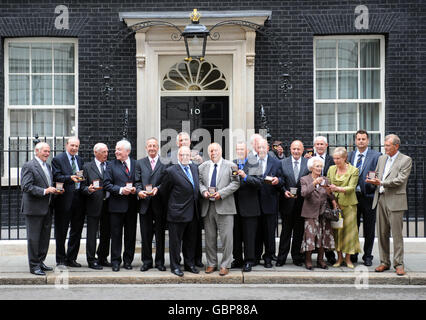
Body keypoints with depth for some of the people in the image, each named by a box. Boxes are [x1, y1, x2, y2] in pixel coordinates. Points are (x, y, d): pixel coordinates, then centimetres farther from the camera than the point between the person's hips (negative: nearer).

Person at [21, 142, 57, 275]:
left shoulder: (47, 166, 17)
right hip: (34, 208, -8)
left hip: (47, 208, 8)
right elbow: (26, 186, -19)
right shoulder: (28, 166, -10)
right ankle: (34, 266, 8)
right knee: (33, 238, -1)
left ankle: (40, 262, 25)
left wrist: (53, 189, 7)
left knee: (45, 237, 13)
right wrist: (44, 191, -22)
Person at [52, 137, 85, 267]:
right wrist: (70, 178, -26)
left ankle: (71, 258, 21)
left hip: (78, 199, 5)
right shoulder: (57, 159, -1)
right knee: (61, 232, 4)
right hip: (64, 199, -5)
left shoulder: (80, 160, 16)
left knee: (77, 230, 10)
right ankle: (60, 259, 16)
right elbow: (57, 177, -13)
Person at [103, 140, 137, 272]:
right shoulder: (111, 165, 4)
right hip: (117, 205, -1)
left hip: (132, 205, 2)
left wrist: (135, 189, -9)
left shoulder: (136, 164, 7)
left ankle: (128, 260, 20)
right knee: (116, 234, 2)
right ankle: (116, 261, 12)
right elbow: (107, 184, -2)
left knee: (131, 234, 8)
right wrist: (120, 190, -15)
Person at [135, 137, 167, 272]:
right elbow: (137, 181, 7)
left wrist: (157, 189, -17)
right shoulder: (140, 163, 12)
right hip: (145, 203, 2)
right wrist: (139, 191, -12)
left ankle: (160, 261, 17)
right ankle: (147, 261, 17)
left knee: (160, 234, 6)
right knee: (145, 234, 6)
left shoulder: (165, 163, 3)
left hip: (159, 204, -2)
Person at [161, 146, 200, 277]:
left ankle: (190, 264, 27)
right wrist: (170, 204, 6)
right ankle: (175, 266, 15)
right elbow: (164, 191, -2)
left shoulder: (194, 168, 9)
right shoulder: (171, 171, -11)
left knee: (191, 240, 15)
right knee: (175, 241, 4)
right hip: (177, 212, -6)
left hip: (193, 213, 6)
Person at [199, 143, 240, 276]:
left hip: (224, 206, -3)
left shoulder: (230, 165, 3)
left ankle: (225, 265, 8)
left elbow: (235, 183, -4)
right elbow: (199, 182, 13)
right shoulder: (203, 166, 14)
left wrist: (221, 193, -13)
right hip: (207, 206, 3)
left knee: (226, 237, -3)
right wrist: (204, 191, -8)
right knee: (210, 237, 9)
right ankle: (211, 264, 21)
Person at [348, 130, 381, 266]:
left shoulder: (376, 156, -1)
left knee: (369, 229, 6)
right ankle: (352, 255, 22)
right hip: (352, 196, 3)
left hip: (368, 196, -3)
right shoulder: (350, 155, 10)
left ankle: (367, 256, 19)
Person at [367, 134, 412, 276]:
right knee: (382, 233, 8)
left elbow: (400, 180, -12)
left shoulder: (406, 160, -3)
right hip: (380, 199, 6)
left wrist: (381, 182, -19)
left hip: (395, 200, -6)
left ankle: (399, 264, 5)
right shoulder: (381, 158, 16)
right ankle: (384, 262, 17)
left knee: (397, 234, -3)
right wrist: (373, 180, -2)